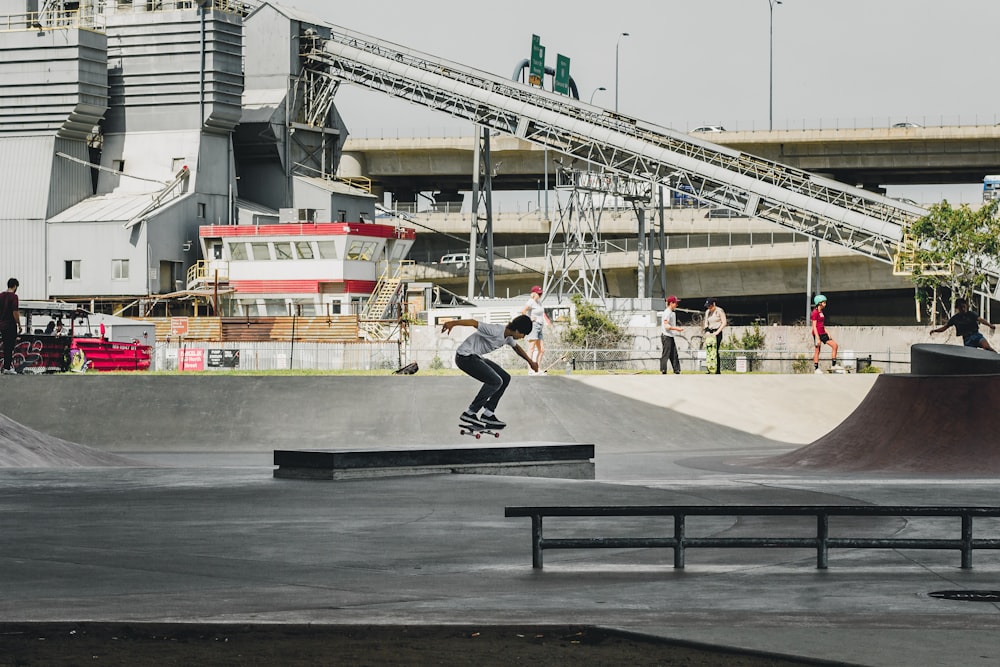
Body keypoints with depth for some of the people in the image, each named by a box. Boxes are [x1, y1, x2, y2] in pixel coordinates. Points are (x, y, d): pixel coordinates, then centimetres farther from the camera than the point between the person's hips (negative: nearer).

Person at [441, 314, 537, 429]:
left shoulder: (508, 336, 6)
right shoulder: (495, 331, -24)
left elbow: (516, 347, 28)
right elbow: (474, 322, -33)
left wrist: (530, 361, 40)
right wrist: (453, 323, -47)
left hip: (476, 357, 11)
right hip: (465, 357, -11)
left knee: (505, 378, 8)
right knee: (495, 381, -20)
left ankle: (488, 414, 9)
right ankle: (470, 414, -14)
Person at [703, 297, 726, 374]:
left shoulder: (719, 311, -6)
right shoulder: (707, 312, 14)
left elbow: (724, 322, -10)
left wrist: (717, 332, -16)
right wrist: (707, 331, 0)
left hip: (717, 333, -7)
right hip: (710, 333, 7)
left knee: (715, 351, -12)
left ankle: (718, 370, -11)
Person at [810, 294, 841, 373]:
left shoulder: (821, 312, 15)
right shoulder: (815, 313, -13)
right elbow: (814, 326, -17)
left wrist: (827, 333, 12)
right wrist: (818, 338, -20)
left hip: (823, 334, 9)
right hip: (818, 334, -9)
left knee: (834, 345, 2)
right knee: (817, 351, -3)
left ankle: (833, 365, 4)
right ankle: (816, 369, 3)